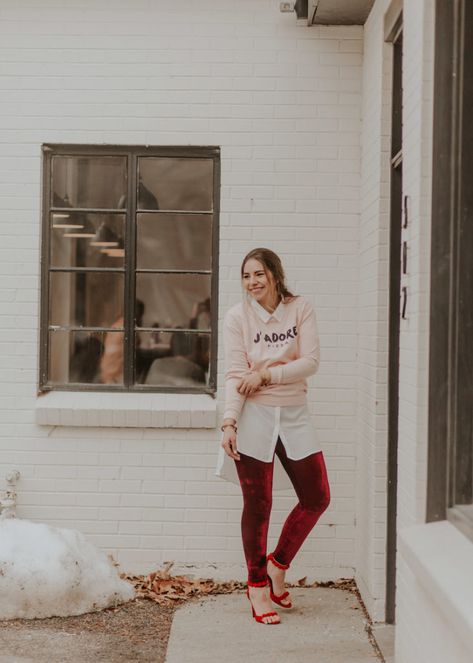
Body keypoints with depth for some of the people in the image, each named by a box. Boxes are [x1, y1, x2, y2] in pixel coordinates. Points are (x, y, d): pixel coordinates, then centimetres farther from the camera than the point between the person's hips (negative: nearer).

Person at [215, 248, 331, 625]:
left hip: (294, 415, 3)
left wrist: (266, 374, -15)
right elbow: (235, 374, -10)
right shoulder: (237, 317, -4)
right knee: (258, 506, 3)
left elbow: (311, 362, -7)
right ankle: (257, 586, 16)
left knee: (317, 498, 5)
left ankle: (278, 566, 25)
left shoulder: (300, 310, 1)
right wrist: (229, 422, -20)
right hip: (254, 417, -3)